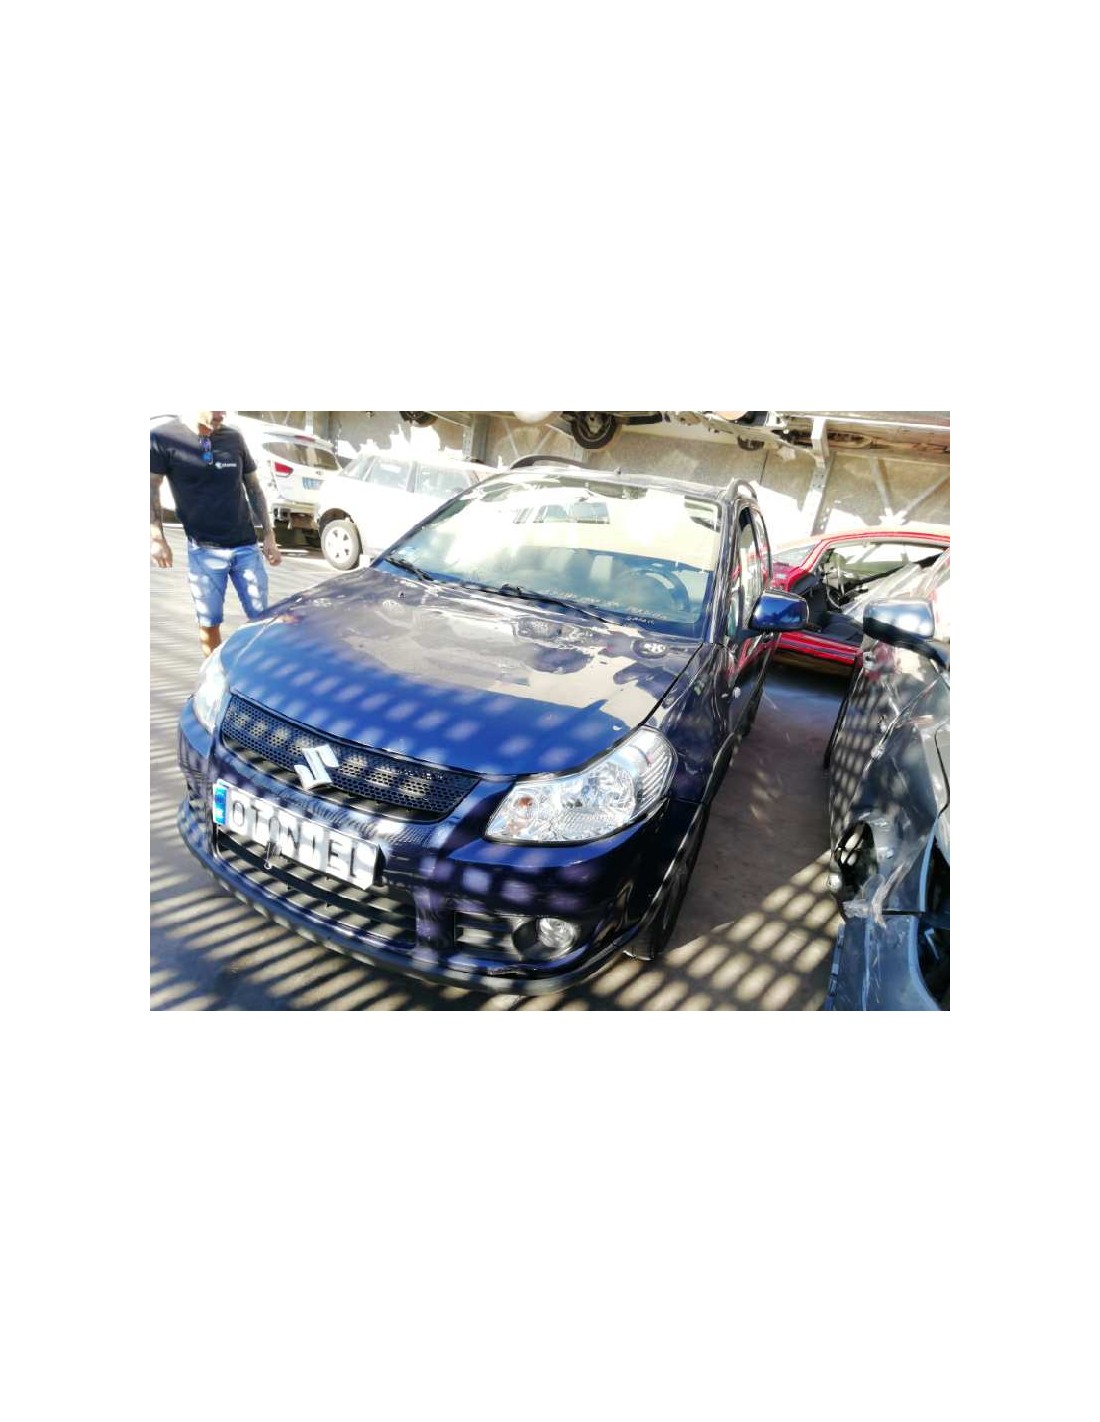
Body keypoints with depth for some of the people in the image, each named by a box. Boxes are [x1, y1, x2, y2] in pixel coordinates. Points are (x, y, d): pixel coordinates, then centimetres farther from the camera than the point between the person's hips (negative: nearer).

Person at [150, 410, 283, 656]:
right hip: (204, 550, -2)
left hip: (246, 546, 3)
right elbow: (151, 489, -4)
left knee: (261, 617, 3)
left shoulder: (233, 438, 6)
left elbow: (254, 489, 13)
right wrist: (156, 538, -15)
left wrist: (269, 536, 8)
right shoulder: (163, 438, -4)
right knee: (209, 622, 3)